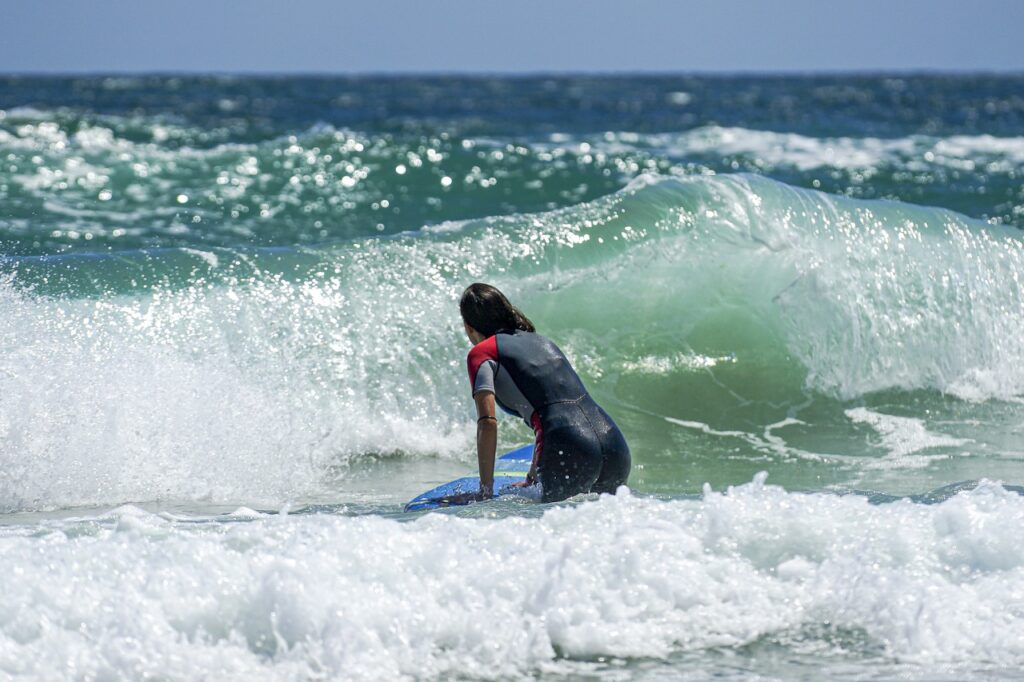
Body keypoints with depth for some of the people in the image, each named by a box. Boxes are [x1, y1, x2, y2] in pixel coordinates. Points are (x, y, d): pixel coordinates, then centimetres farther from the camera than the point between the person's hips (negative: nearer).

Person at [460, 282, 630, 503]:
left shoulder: (482, 352, 8)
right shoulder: (541, 341, 29)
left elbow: (488, 423, -4)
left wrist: (486, 490, 0)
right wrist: (533, 478, 45)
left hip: (569, 454, -6)